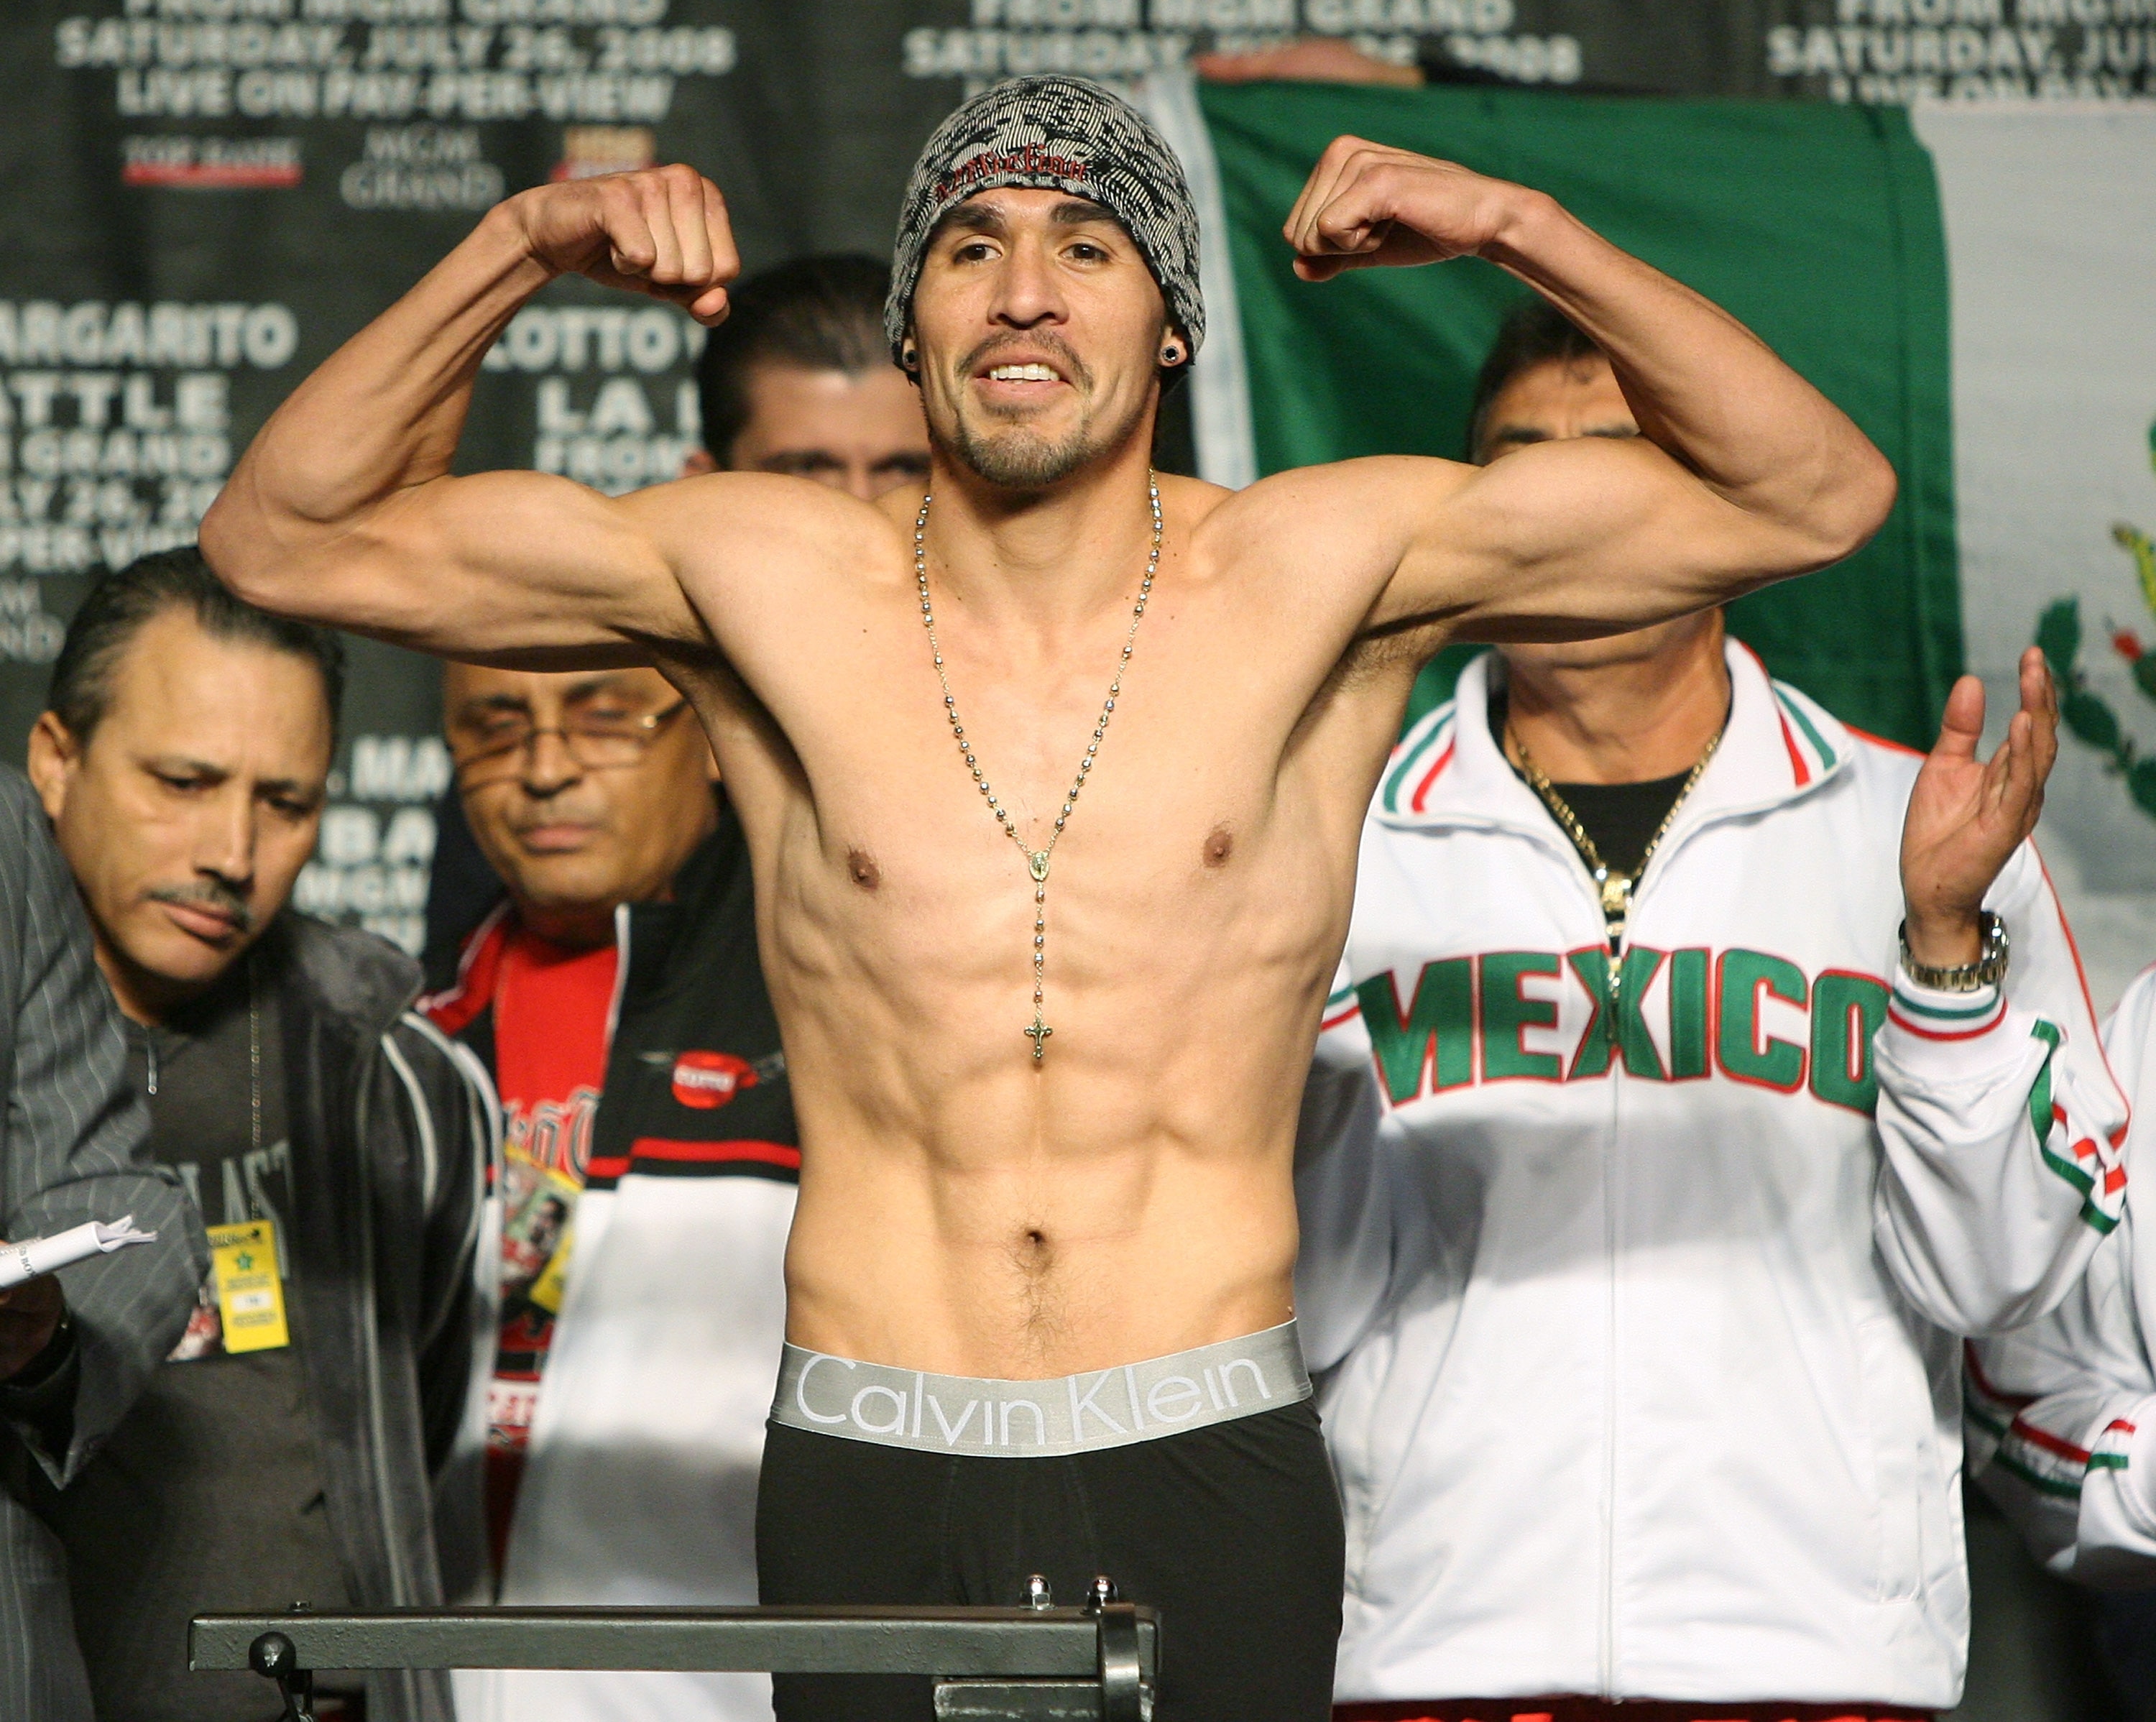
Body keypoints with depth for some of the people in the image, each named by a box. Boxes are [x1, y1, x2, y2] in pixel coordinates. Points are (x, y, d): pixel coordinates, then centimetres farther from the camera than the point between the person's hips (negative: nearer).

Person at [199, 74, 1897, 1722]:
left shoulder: (1319, 576, 3)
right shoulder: (769, 583, 4)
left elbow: (1815, 496, 2)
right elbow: (288, 536, 6)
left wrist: (1521, 229, -8)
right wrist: (523, 249, -5)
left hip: (1205, 1478, -1)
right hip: (869, 1486, 1)